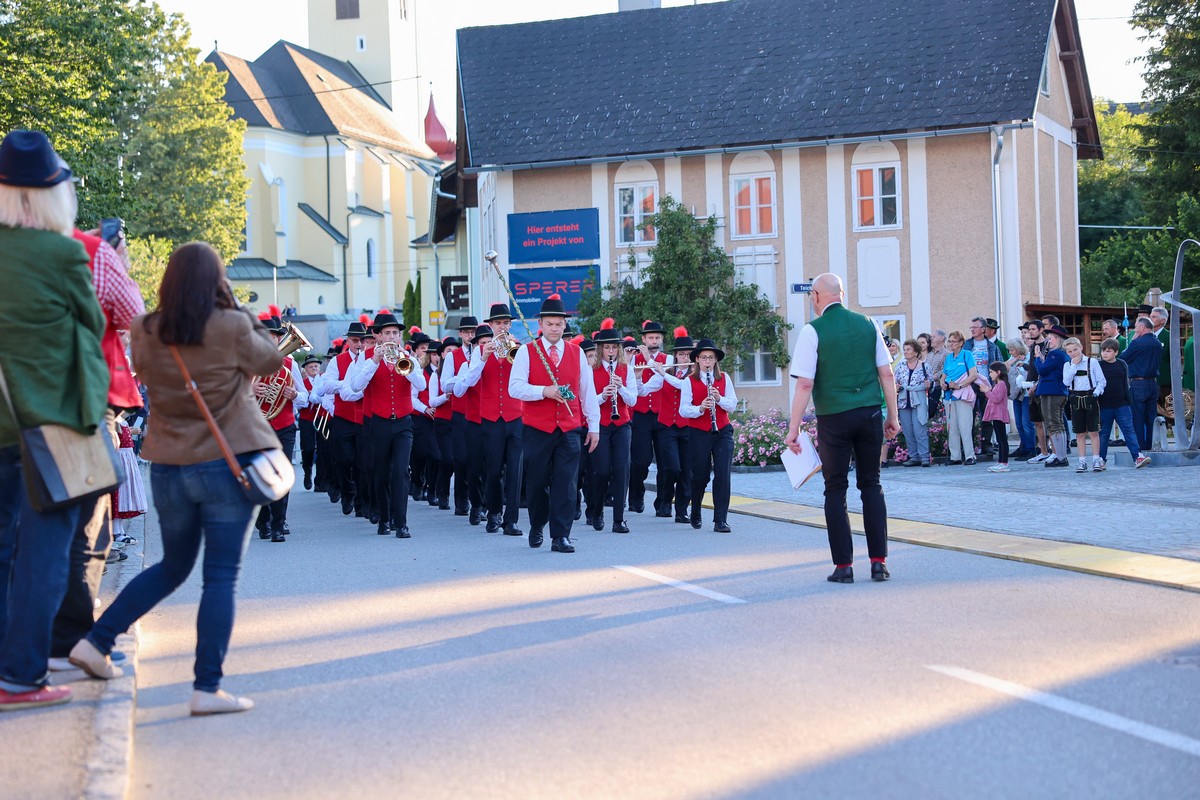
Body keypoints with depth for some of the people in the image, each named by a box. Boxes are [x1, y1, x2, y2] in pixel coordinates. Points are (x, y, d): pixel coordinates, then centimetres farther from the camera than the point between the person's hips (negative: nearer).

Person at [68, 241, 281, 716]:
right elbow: (271, 360, 5)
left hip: (168, 470, 5)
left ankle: (96, 641, 21)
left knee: (172, 567, 23)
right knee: (221, 577, -1)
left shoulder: (146, 333, -1)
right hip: (228, 464, -5)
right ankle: (207, 688, -3)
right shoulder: (232, 328, -12)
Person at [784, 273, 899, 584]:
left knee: (835, 489, 6)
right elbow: (887, 374, 7)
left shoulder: (812, 331, -6)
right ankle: (879, 562, 7)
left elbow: (804, 384, -11)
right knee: (871, 485, 11)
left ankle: (843, 565, 5)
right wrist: (893, 417, 14)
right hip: (869, 414, 3)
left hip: (833, 418, -3)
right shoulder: (867, 324, 6)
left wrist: (794, 428, -7)